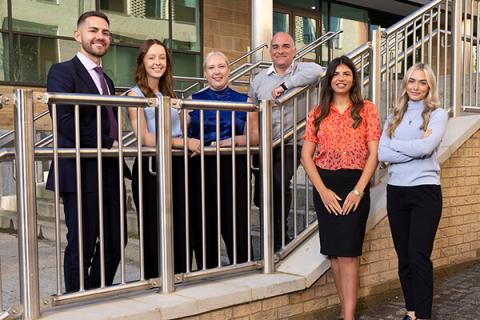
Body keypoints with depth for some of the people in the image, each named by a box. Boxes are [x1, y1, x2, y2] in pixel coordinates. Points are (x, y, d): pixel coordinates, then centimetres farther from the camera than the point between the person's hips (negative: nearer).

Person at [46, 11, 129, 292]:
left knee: (114, 244, 10)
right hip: (81, 174, -8)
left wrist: (116, 146, 1)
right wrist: (107, 144, -15)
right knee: (82, 246, 0)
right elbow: (64, 121, -17)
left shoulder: (107, 80, 21)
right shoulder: (63, 71, -4)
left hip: (110, 173, 8)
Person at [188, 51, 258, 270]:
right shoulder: (193, 101, 11)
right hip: (200, 170, 1)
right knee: (204, 228, 4)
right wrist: (190, 142, -11)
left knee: (236, 226, -4)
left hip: (234, 171, -1)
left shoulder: (244, 101, 9)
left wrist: (234, 140, -10)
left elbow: (255, 137, 5)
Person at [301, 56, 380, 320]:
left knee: (348, 252, -8)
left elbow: (373, 154, -2)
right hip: (324, 186, 3)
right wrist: (322, 190, -7)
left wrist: (358, 191, -11)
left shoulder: (366, 109, 2)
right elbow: (306, 156, 3)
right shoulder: (317, 113, 8)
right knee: (333, 252, 6)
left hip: (355, 185, -3)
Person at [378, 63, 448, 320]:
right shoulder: (394, 118, 12)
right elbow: (381, 154, -2)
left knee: (419, 257, -8)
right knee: (404, 256, 8)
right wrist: (415, 149, -11)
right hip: (396, 191, 4)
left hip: (425, 190, -4)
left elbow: (425, 148, -16)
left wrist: (394, 144, -4)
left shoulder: (438, 114, 1)